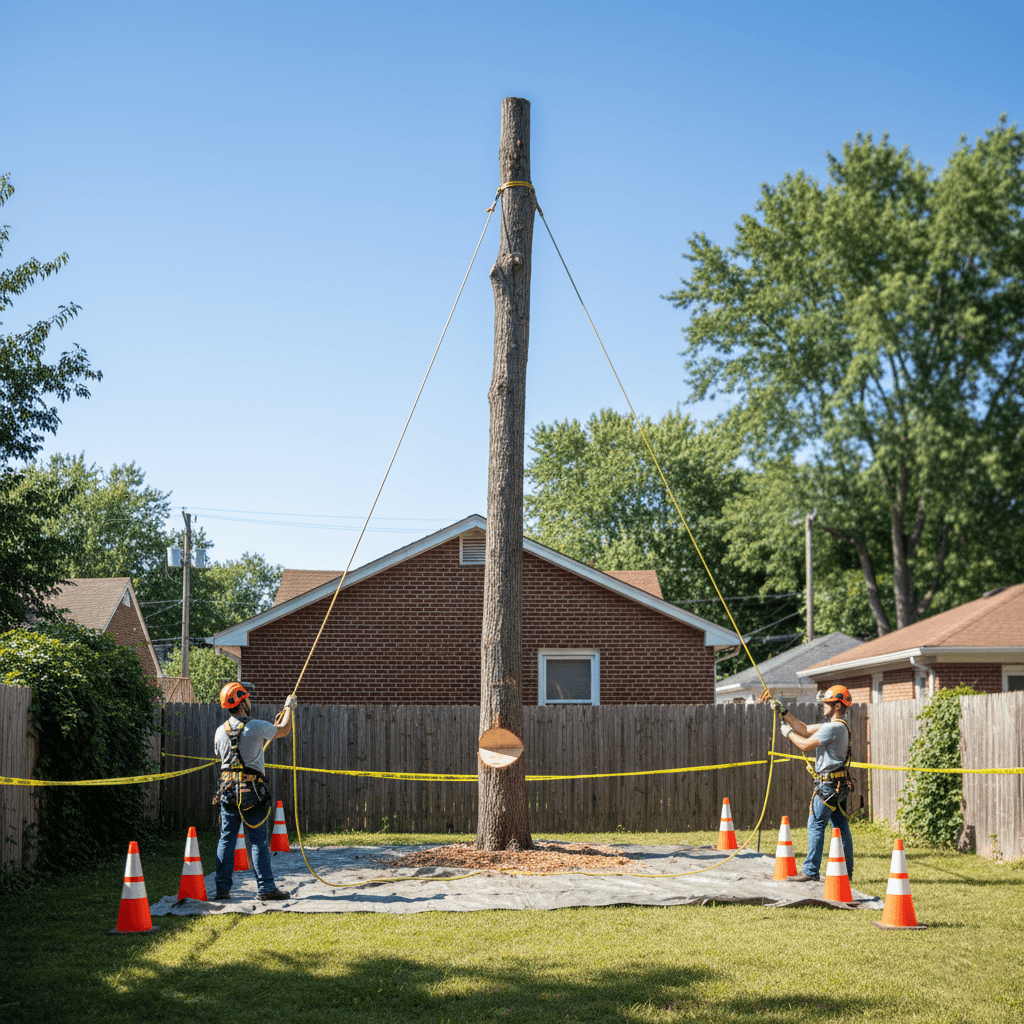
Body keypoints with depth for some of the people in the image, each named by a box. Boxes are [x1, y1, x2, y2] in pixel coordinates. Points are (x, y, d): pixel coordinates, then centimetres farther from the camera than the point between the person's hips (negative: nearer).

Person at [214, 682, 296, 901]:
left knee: (226, 839, 8)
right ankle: (266, 888, 1)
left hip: (228, 790, 5)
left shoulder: (220, 731, 5)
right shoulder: (256, 727, -10)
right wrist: (289, 706, 23)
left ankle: (222, 888, 9)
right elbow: (284, 729, 5)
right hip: (252, 790, -5)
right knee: (259, 840, -1)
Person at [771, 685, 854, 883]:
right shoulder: (837, 725, 14)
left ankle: (811, 871, -4)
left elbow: (805, 744, -18)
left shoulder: (834, 728, -18)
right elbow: (805, 729, 18)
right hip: (839, 785, 10)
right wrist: (784, 712, 13)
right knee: (841, 827, 11)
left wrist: (789, 732, -1)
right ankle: (847, 871, 15)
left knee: (816, 825, -6)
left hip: (828, 785, -10)